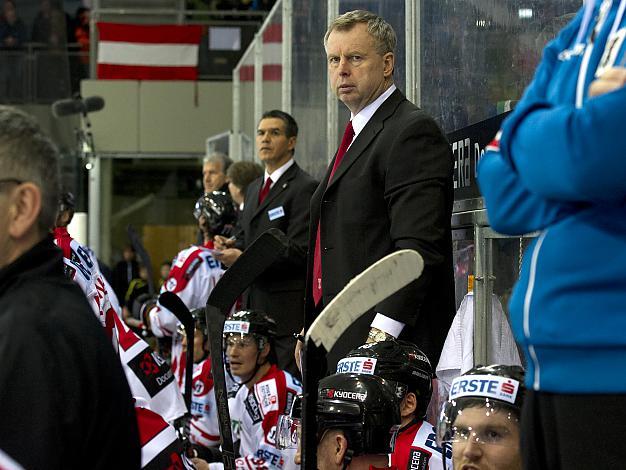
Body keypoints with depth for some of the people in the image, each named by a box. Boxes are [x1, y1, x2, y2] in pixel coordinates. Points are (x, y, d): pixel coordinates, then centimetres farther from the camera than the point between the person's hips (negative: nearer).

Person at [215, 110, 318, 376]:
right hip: (255, 302, 8)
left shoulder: (304, 188, -9)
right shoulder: (254, 188, 20)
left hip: (288, 306, -8)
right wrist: (231, 246, 5)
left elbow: (298, 252, -15)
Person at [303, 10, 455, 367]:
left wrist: (382, 335, -26)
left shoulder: (412, 132, -9)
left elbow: (419, 247, -20)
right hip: (340, 344, 9)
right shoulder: (357, 136, 23)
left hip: (391, 342, -9)